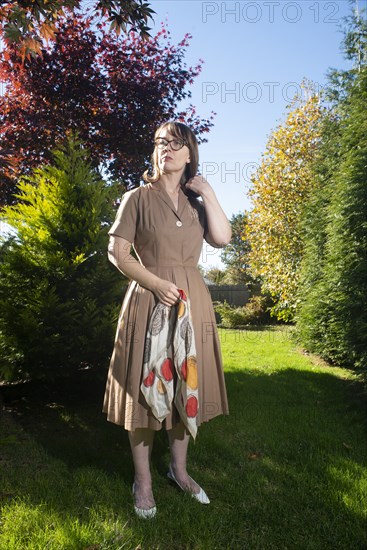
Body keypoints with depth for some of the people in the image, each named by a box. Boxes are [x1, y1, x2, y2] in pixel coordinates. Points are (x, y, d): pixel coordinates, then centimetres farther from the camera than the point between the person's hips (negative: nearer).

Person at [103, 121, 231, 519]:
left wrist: (207, 192, -3)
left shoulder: (196, 200, 12)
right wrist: (157, 284, -15)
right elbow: (117, 252, -5)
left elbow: (222, 238, -5)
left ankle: (179, 469, 31)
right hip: (149, 301, -3)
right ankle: (143, 480, 21)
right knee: (144, 388, 3)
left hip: (192, 302, 4)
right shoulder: (137, 198, 2)